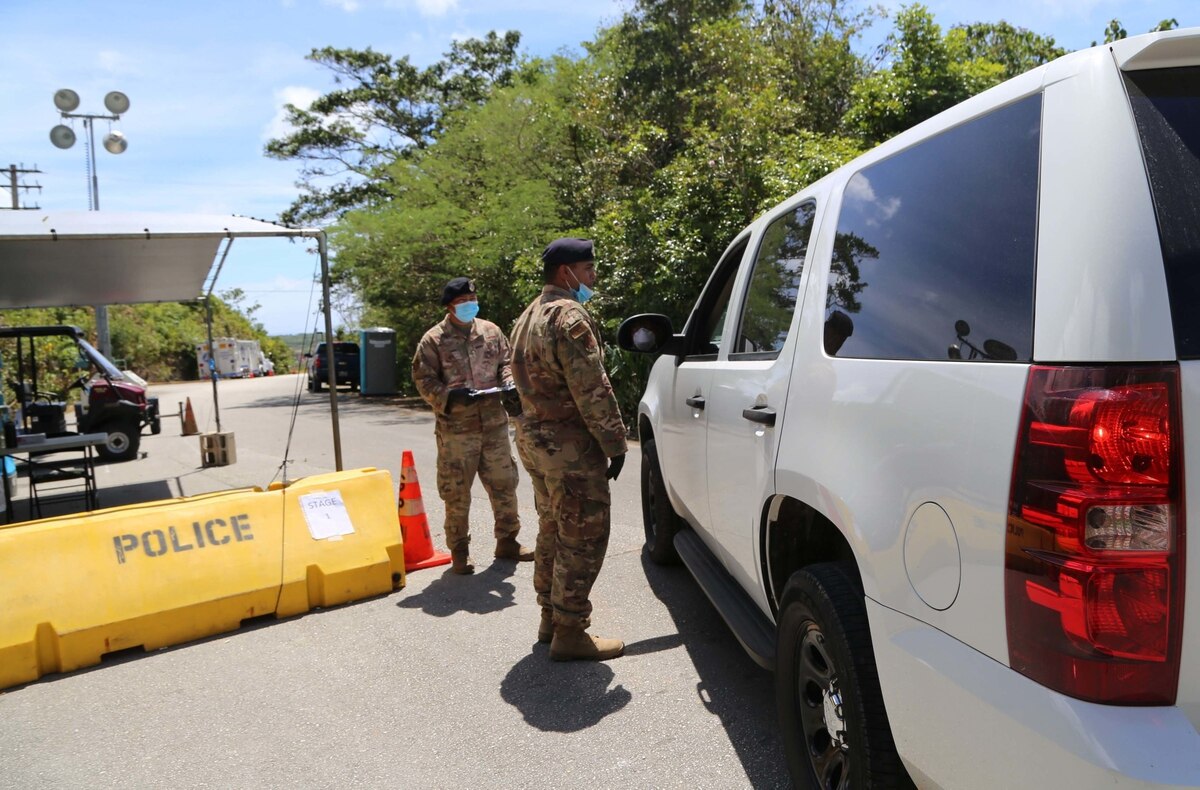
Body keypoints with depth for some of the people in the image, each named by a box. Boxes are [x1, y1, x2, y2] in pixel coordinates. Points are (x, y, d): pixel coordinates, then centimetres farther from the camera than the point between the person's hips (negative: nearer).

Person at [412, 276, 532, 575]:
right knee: (457, 494, 4)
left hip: (494, 424, 4)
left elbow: (505, 363, 14)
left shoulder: (491, 331, 7)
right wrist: (451, 395, -21)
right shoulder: (433, 341, -5)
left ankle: (507, 541, 28)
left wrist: (508, 382, -7)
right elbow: (424, 381, -5)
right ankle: (459, 552, 18)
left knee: (504, 485, 12)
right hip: (456, 430, -4)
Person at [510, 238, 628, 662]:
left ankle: (551, 619, 29)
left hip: (533, 439, 10)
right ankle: (569, 633, 5)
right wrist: (615, 443, -14)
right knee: (583, 539, -2)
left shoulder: (530, 316, 16)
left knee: (553, 531, 19)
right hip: (568, 446, -10)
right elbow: (592, 389, -20)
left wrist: (535, 427, 20)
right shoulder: (569, 315, -16)